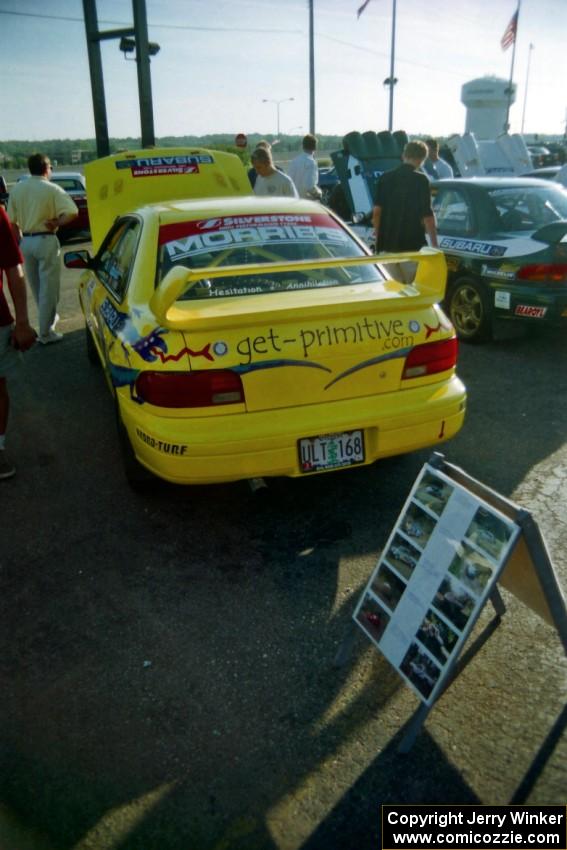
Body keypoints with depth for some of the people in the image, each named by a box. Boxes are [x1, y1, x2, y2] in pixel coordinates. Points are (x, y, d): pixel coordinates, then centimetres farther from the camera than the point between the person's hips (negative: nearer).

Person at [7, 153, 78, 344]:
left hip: (26, 241, 6)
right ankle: (46, 332, 3)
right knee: (48, 288, 1)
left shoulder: (17, 189, 5)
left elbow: (12, 221, 6)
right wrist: (56, 222, -7)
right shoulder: (52, 189, -9)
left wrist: (22, 239, 17)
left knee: (36, 287, 21)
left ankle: (49, 317, 39)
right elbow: (72, 213, -21)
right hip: (46, 241, -6)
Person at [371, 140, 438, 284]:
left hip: (387, 245, 4)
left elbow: (377, 211, 5)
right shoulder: (420, 180, -7)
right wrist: (434, 244, -3)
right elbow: (427, 216, -10)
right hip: (412, 245, -4)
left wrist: (378, 239, 17)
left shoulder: (385, 178, 6)